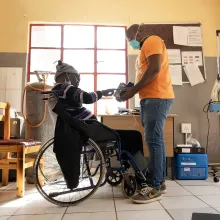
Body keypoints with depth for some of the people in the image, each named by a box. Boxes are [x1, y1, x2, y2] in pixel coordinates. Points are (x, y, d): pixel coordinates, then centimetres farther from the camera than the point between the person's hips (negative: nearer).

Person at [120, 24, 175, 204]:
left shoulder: (152, 41, -2)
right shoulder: (145, 49, 28)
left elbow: (154, 69, -17)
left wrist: (133, 90, -14)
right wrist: (131, 89, 8)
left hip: (156, 98, -10)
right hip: (151, 99, 10)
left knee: (153, 141, -12)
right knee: (156, 141, 9)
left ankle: (154, 187, -7)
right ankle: (160, 181, 16)